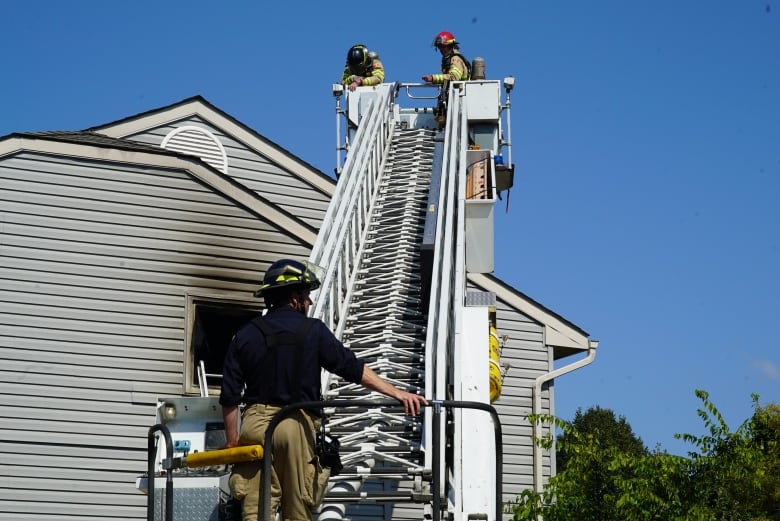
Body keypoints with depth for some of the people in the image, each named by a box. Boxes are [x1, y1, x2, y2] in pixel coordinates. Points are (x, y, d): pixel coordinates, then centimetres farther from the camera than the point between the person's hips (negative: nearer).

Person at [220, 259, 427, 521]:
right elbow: (354, 369, -2)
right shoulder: (313, 331, -1)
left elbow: (230, 397, 5)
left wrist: (232, 441, 13)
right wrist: (398, 393, 1)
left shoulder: (245, 336, 7)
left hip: (254, 424, 2)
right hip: (297, 426, -2)